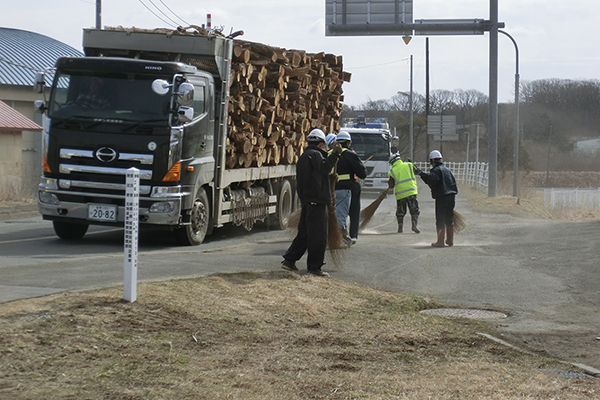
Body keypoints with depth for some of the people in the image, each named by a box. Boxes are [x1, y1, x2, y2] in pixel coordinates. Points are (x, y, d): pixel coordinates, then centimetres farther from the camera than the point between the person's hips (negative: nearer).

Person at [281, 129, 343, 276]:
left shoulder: (303, 156, 21)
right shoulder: (315, 154, -8)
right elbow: (324, 167, -25)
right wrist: (335, 154, -22)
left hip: (306, 200, 10)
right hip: (316, 200, -10)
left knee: (304, 233, 16)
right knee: (318, 235, -6)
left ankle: (289, 260, 14)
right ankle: (314, 267, -4)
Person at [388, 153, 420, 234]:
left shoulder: (393, 171, 1)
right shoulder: (409, 165, 3)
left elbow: (391, 186, 2)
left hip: (400, 194, 0)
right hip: (411, 191, 0)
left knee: (400, 212, 12)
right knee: (414, 210, 4)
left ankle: (400, 228, 9)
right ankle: (414, 225, -12)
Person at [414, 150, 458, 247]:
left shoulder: (436, 170, -10)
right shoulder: (446, 169, 17)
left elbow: (431, 180, -27)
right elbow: (453, 182, 22)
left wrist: (420, 173, -21)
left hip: (441, 198, -8)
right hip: (451, 196, 8)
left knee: (440, 221, -4)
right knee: (449, 219, 15)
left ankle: (440, 241, -4)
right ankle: (450, 240, 21)